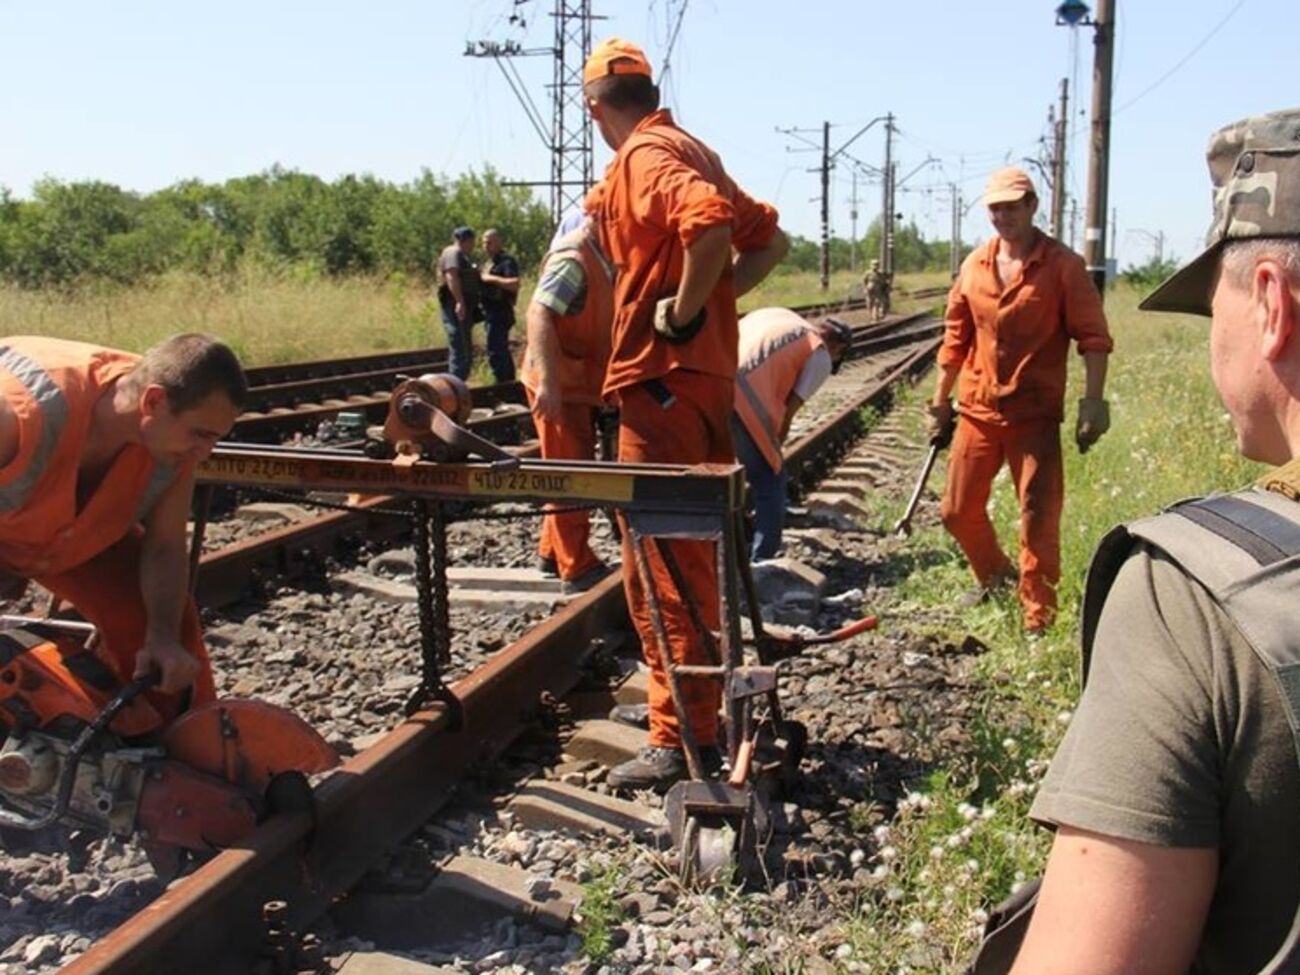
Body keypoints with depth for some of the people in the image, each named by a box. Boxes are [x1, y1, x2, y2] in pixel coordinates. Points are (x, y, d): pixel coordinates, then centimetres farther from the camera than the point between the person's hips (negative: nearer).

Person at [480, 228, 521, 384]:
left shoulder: (507, 262, -12)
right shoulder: (491, 262, 18)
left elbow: (515, 284, -26)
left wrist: (491, 278, -21)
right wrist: (480, 278, 8)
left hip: (500, 313, -10)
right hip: (492, 313, 10)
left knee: (495, 352, -12)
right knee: (501, 351, 15)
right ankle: (509, 381, 23)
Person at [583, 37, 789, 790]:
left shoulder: (645, 156, -11)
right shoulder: (693, 149, 16)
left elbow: (710, 224, -31)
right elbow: (769, 239, 19)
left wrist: (684, 311, -19)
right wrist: (716, 298, 9)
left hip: (662, 377, -10)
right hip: (709, 372, 10)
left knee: (661, 564, -5)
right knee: (690, 554, 18)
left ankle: (681, 742, 1)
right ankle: (703, 715, 30)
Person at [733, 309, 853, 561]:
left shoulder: (777, 315, 31)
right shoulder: (821, 357, 13)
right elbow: (787, 412, 7)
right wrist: (773, 451, 23)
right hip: (742, 400, -6)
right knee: (770, 482, 12)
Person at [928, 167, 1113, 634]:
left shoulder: (1063, 265, -6)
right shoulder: (974, 266, 6)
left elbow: (1093, 336, -8)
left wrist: (1093, 401, -17)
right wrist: (940, 402, 15)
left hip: (1035, 414, -4)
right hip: (977, 411, 5)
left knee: (1039, 520, -4)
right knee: (957, 512, 12)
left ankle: (1038, 617, 10)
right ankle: (994, 574, 40)